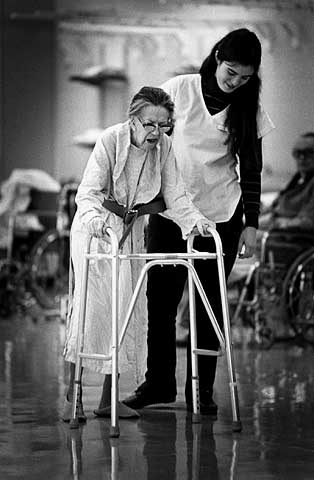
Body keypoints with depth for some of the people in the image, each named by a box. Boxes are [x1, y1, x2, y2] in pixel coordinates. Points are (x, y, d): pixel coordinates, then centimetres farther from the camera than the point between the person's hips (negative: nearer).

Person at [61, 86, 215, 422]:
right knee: (90, 304, -14)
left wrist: (194, 220, -26)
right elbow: (88, 192, -29)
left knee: (126, 309, 1)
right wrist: (95, 218, -49)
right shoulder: (110, 141, -21)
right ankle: (73, 396, -9)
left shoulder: (164, 148, -8)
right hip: (96, 228, -5)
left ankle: (108, 399, 8)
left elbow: (175, 196, -8)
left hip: (131, 230, 5)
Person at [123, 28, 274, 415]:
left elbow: (251, 170, 3)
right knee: (160, 298, 0)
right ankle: (158, 382, 12)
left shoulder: (249, 110, -1)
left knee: (209, 303, 2)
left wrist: (251, 223, -2)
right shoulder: (178, 90, -4)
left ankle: (202, 390, 9)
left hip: (221, 214, 0)